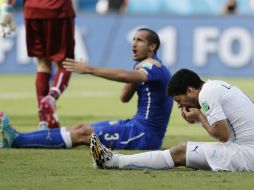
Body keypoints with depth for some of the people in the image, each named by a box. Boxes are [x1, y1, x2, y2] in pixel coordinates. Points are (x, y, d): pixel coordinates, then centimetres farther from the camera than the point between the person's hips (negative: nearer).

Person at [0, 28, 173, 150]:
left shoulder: (153, 66, -14)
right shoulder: (146, 66, 18)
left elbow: (123, 76, -33)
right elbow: (124, 97, 14)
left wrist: (89, 69, -36)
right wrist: (134, 78, -2)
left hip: (145, 134, -9)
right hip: (138, 125, 9)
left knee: (83, 134, -15)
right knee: (80, 129, 1)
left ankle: (17, 140, -19)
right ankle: (16, 138, -6)